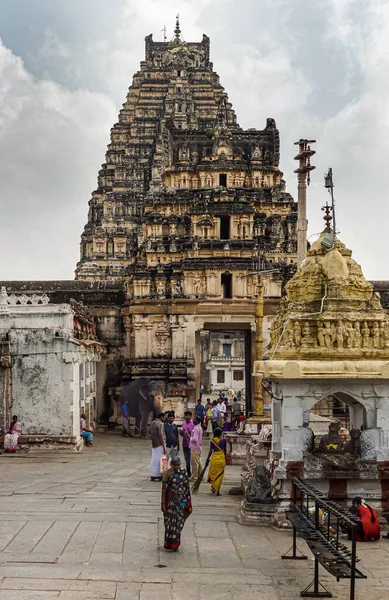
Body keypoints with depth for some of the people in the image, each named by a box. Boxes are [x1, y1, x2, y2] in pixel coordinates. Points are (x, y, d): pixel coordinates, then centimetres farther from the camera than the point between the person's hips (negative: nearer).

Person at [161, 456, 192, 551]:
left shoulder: (183, 472, 0)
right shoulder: (167, 473, -10)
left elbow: (186, 488, 7)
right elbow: (164, 489, -10)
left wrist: (187, 501, 8)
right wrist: (163, 503, -13)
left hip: (180, 500, 3)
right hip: (171, 500, -3)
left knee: (178, 521, 7)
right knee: (170, 521, 2)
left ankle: (175, 543, 20)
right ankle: (169, 543, 13)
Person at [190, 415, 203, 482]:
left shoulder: (196, 428, -20)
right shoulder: (200, 428, 11)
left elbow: (195, 439, -26)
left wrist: (190, 438, -8)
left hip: (195, 448, -10)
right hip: (199, 447, 10)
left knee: (195, 463, -4)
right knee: (199, 462, 14)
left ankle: (194, 477, 1)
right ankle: (200, 476, 19)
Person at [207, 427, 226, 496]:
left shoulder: (213, 440, -6)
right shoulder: (223, 440, -3)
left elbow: (211, 451, -5)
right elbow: (225, 451, 3)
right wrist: (225, 458, 17)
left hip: (214, 458, 0)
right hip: (221, 458, 0)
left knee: (213, 473, 18)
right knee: (219, 475, 6)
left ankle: (213, 488, 24)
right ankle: (217, 491, 6)